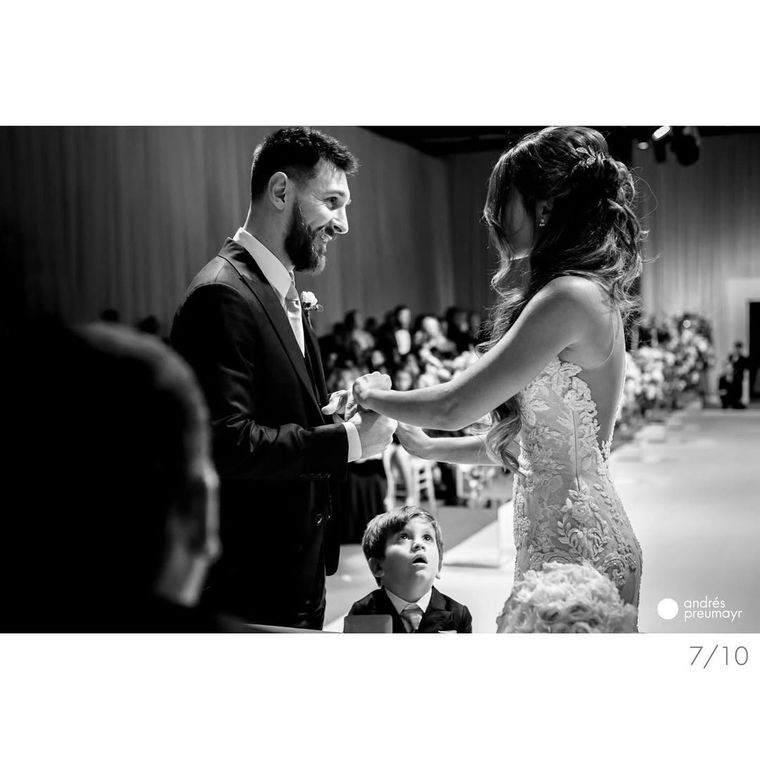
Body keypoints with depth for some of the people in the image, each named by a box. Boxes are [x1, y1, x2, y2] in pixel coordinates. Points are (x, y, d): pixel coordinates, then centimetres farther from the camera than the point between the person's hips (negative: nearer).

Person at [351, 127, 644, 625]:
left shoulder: (569, 296, -19)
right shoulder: (590, 294, 12)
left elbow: (454, 407, -18)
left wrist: (372, 395, -1)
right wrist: (429, 449, 15)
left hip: (576, 549, -9)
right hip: (557, 538, 9)